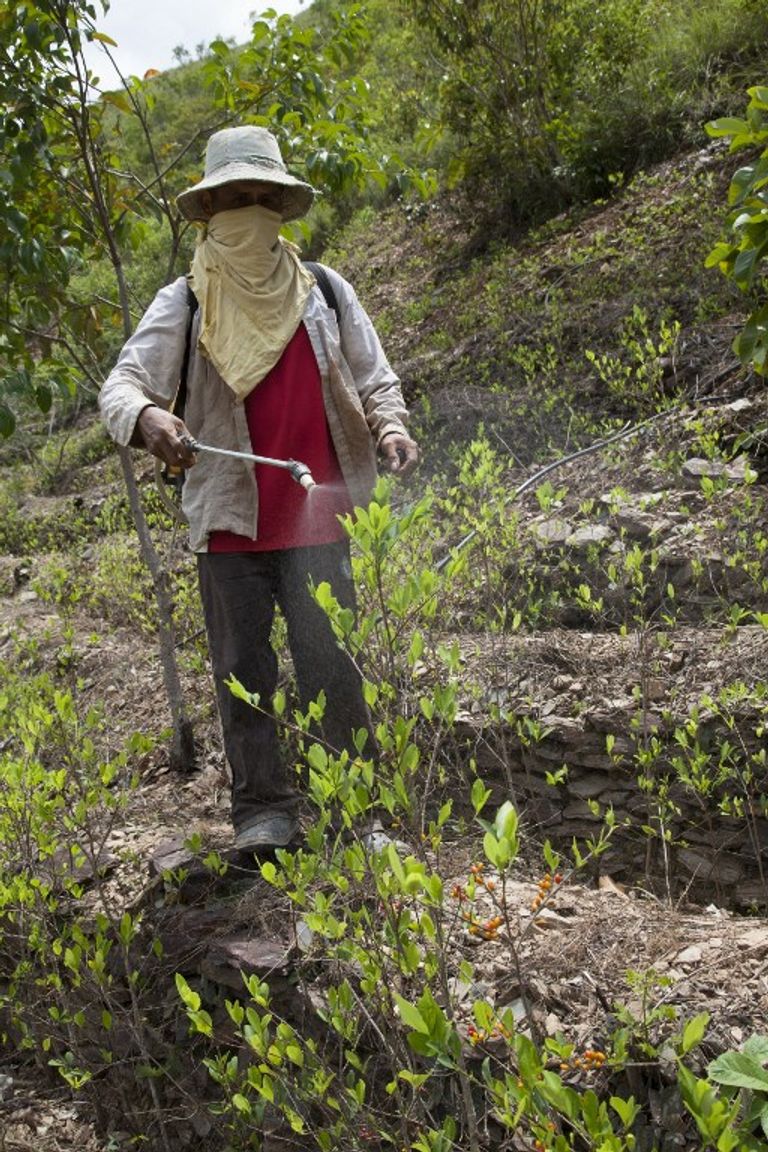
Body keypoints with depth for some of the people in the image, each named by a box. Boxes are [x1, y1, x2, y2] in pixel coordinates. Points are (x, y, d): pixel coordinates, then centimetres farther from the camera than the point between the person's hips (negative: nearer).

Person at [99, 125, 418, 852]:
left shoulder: (326, 293, 8)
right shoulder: (182, 305, 3)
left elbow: (376, 381, 12)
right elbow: (121, 386, -6)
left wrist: (390, 430, -10)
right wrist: (146, 418, -30)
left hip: (320, 521, 1)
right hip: (230, 521, 0)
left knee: (332, 666, 5)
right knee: (243, 671, 4)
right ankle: (263, 809, 14)